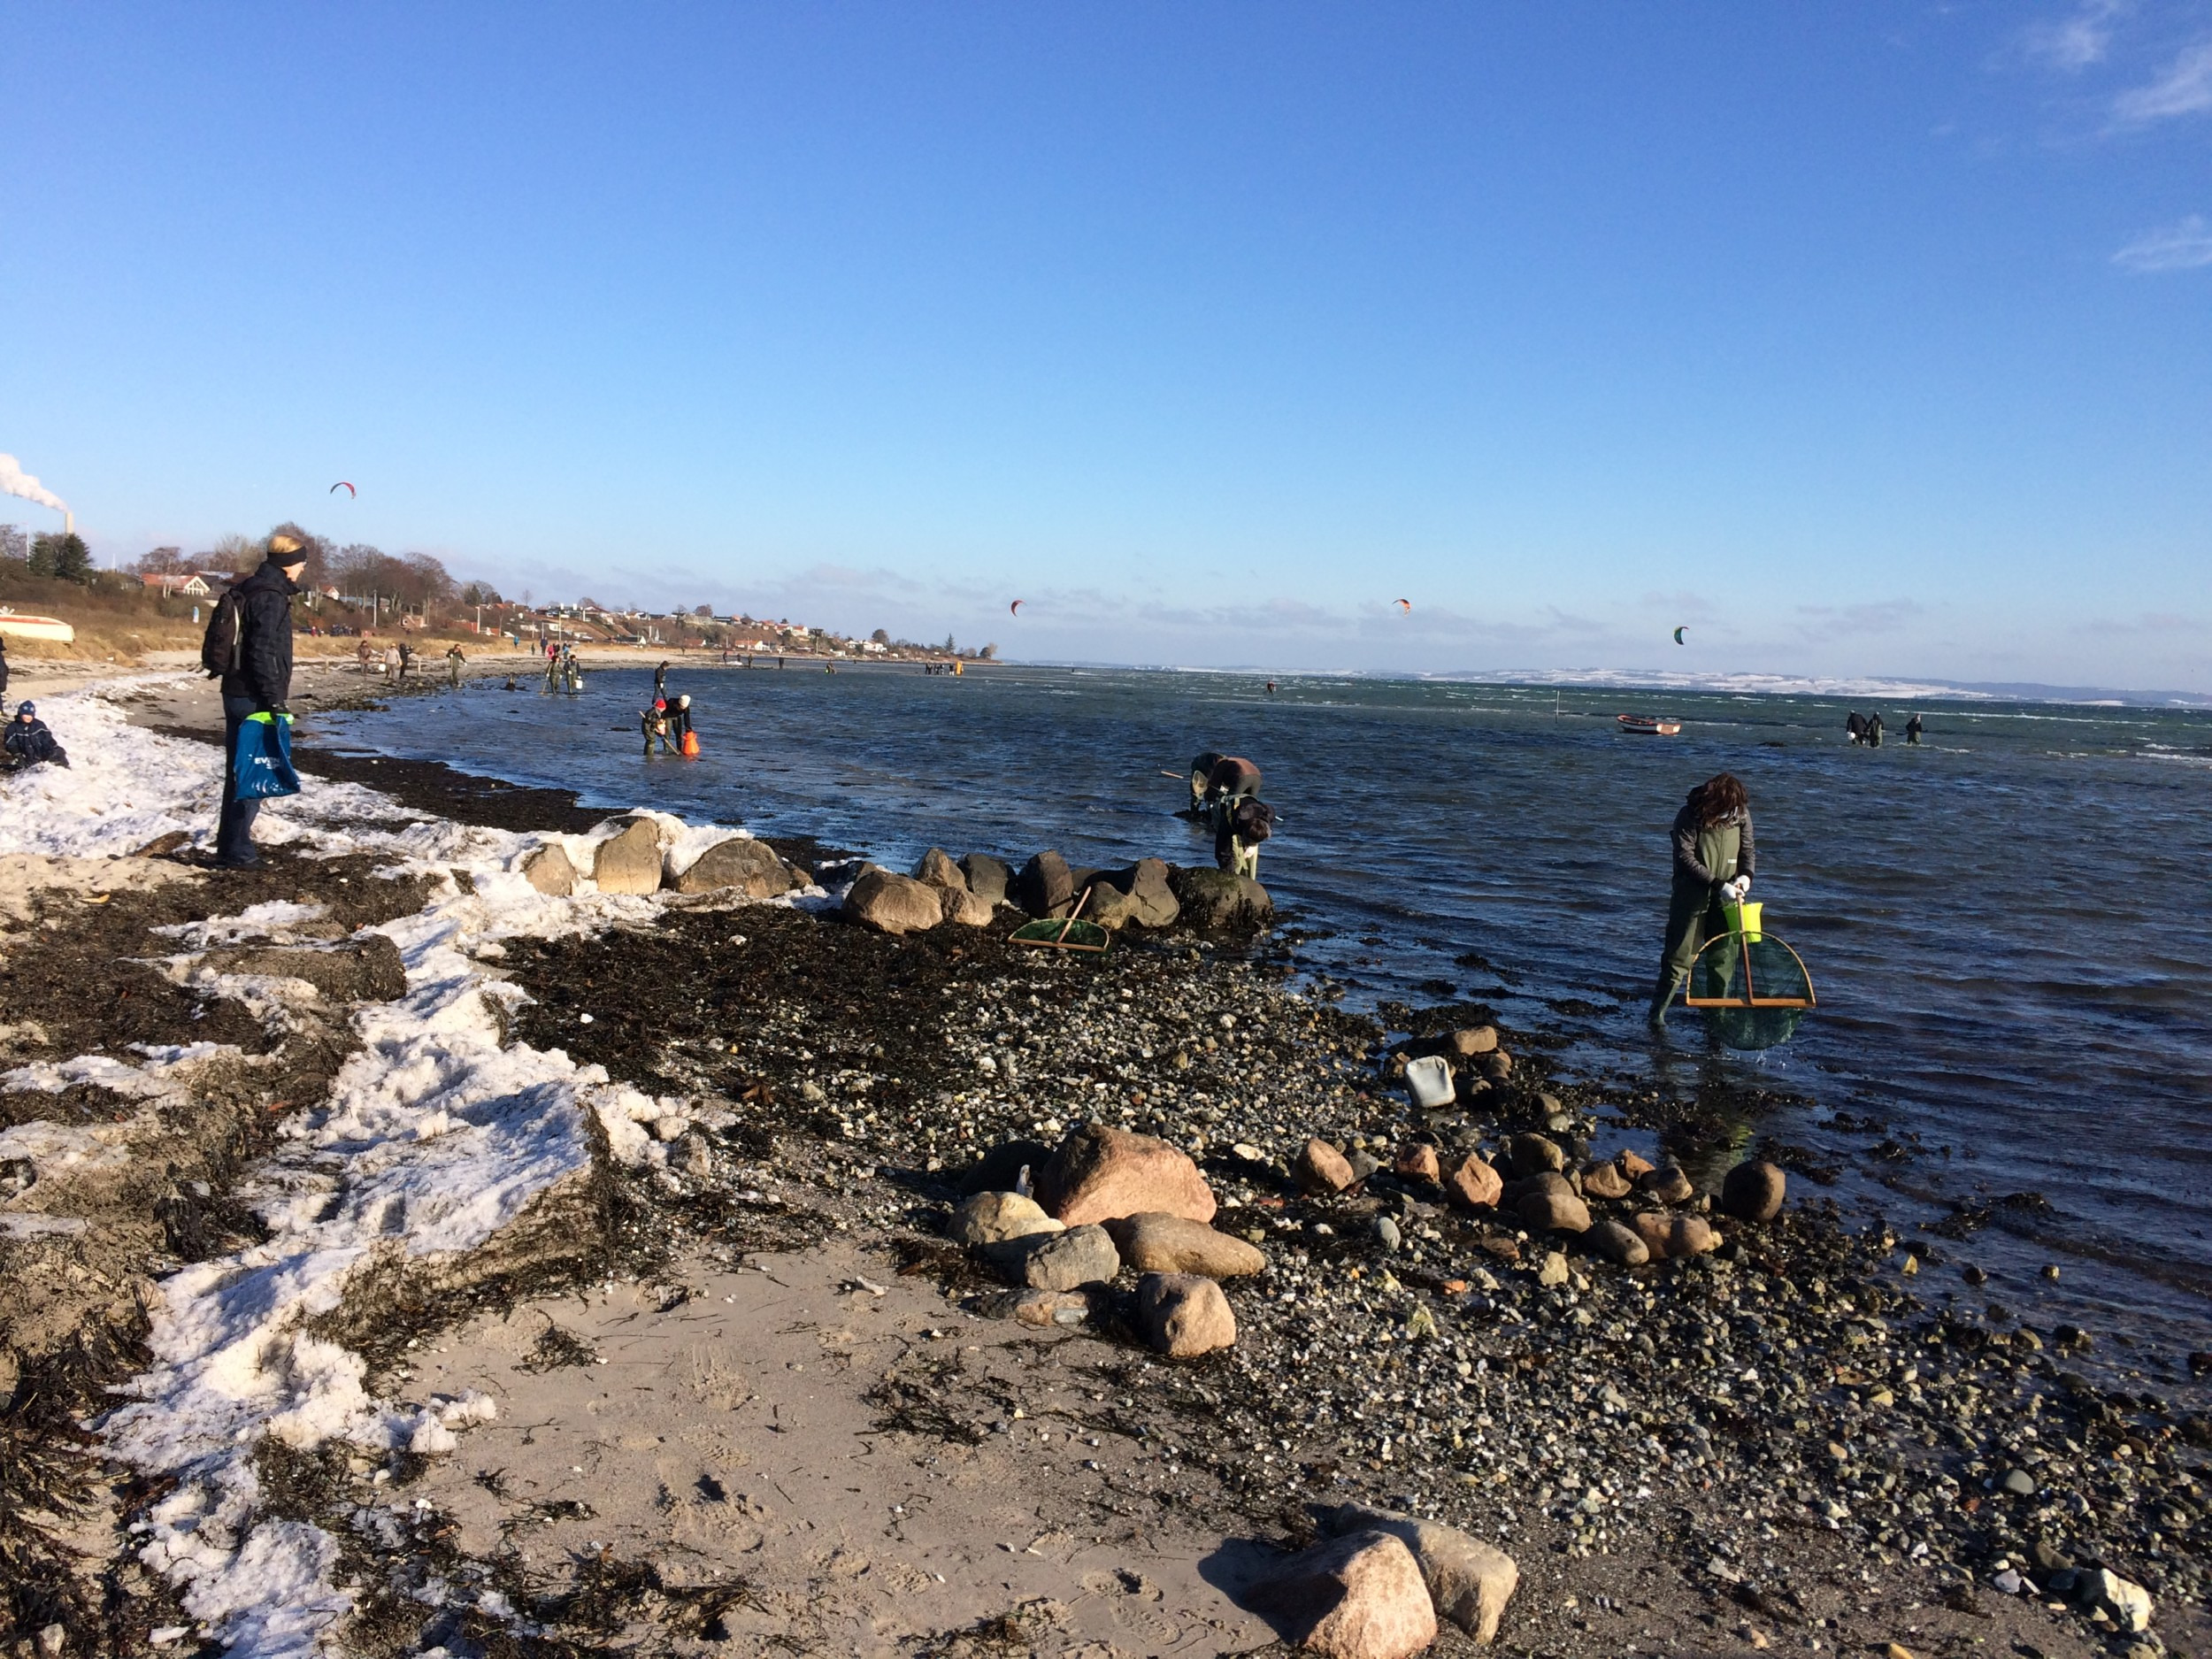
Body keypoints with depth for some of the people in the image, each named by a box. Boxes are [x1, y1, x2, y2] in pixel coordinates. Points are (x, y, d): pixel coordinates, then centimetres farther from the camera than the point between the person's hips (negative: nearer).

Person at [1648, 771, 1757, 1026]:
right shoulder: (1690, 816, -15)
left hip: (1726, 897, 4)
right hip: (1693, 895, -4)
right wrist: (1717, 884, -22)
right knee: (1679, 955, -1)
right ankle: (1658, 1011, 8)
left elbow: (1747, 849, 9)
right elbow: (1686, 858, -17)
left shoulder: (1741, 814, -1)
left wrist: (1746, 874, -11)